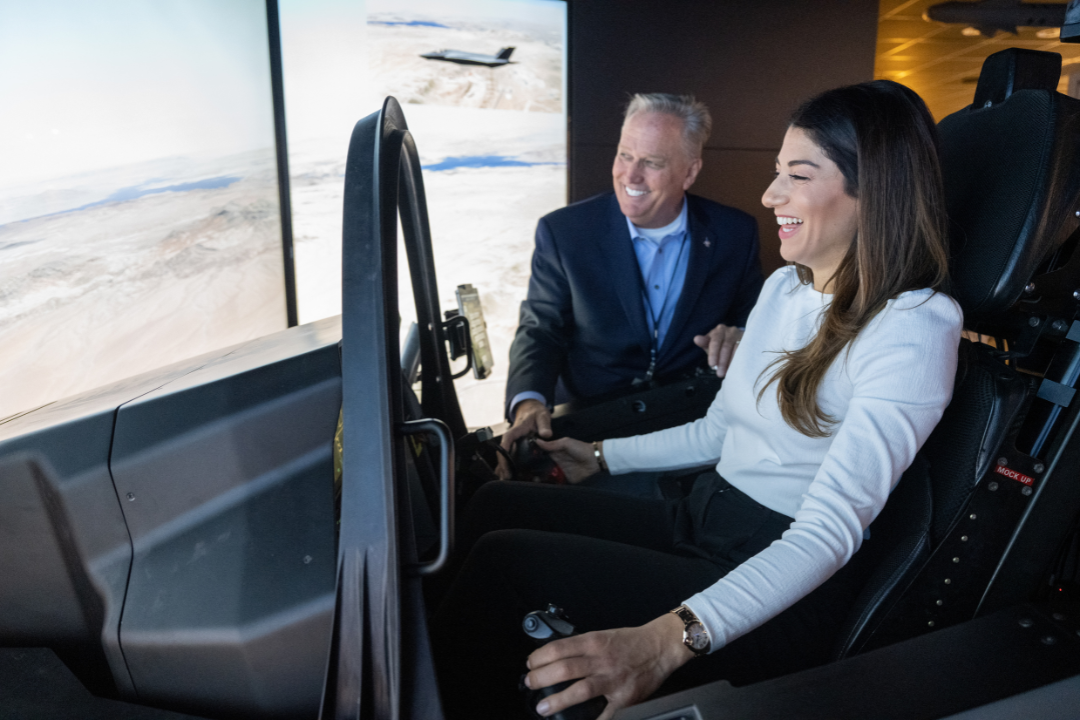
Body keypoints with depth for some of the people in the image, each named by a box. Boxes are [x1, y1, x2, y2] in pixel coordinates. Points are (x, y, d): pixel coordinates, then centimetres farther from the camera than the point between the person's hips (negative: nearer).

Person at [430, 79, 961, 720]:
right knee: (495, 505, -3)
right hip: (700, 519, 8)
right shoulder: (785, 287, 10)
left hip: (779, 594, -8)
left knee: (503, 560, -18)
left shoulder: (916, 326, -18)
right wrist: (603, 456, 17)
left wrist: (671, 638, -39)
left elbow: (831, 527, -28)